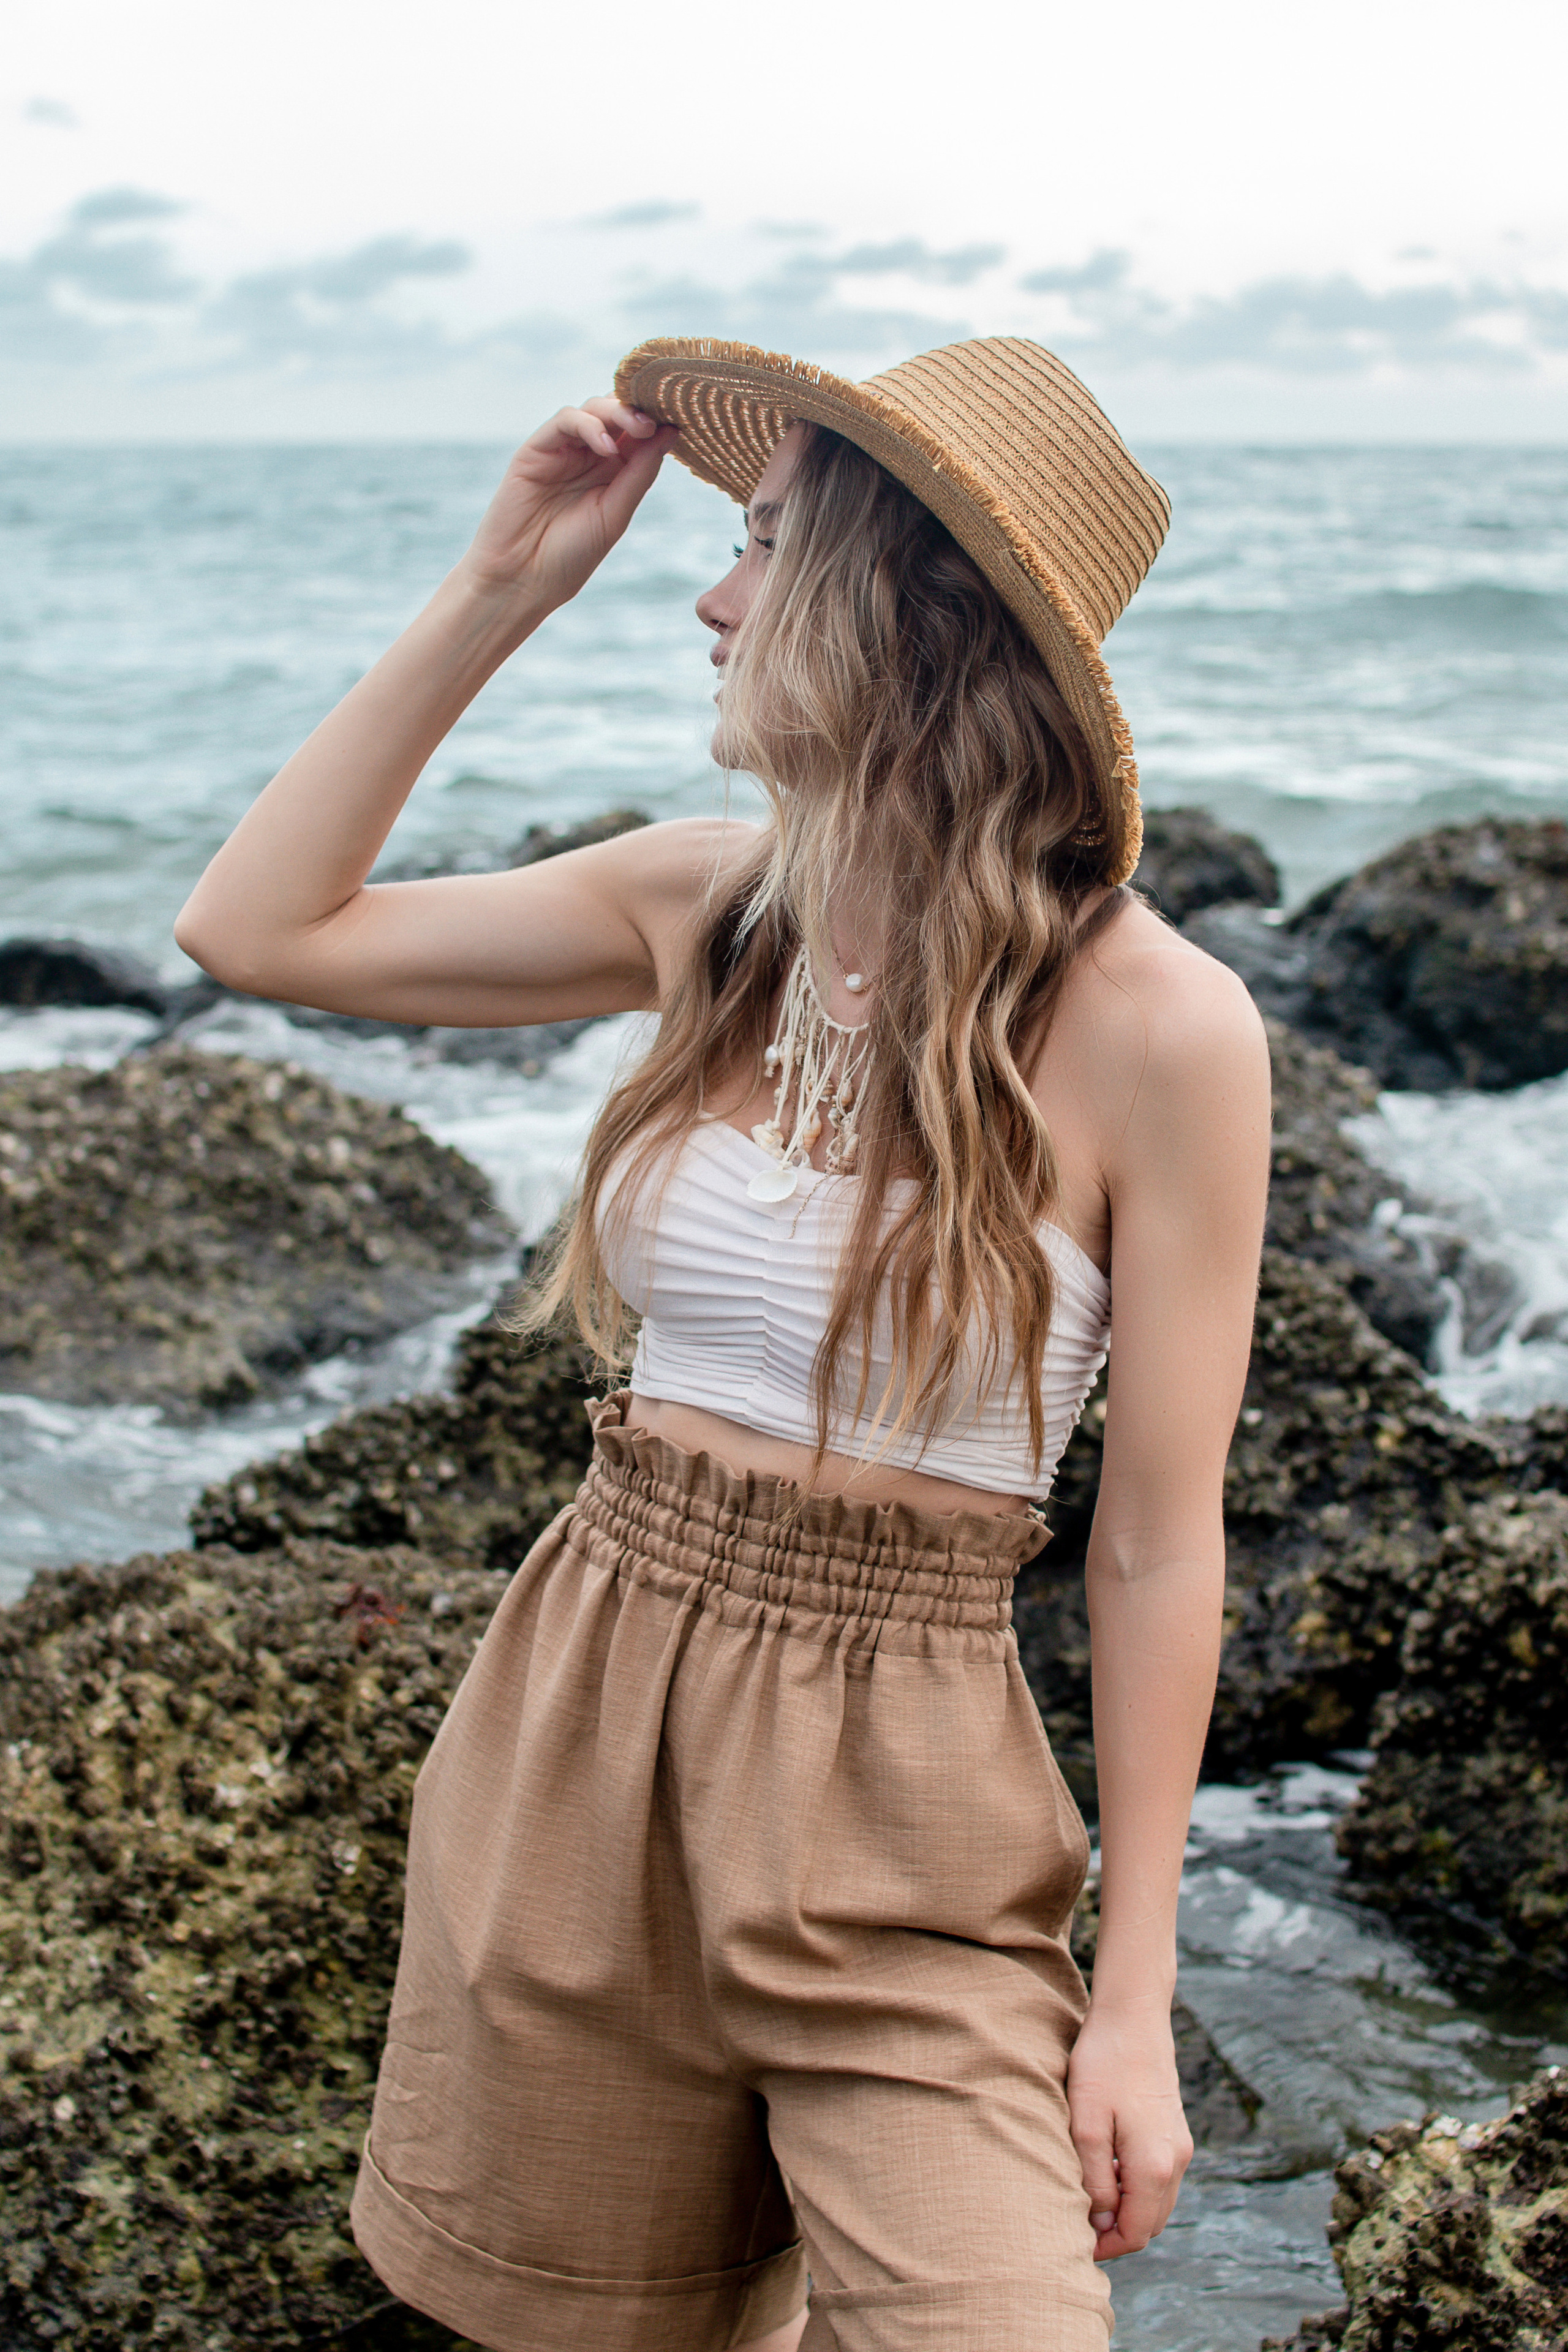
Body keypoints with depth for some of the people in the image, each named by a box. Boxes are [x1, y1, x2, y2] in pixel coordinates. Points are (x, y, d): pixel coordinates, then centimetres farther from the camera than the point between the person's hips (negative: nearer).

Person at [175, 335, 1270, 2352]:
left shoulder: (1149, 1026, -15)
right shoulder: (710, 907, 0)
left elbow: (1157, 1545, -10)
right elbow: (255, 927, 4)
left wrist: (1133, 2003, -7)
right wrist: (495, 591, -1)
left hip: (892, 1805, -4)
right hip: (581, 1716, 5)